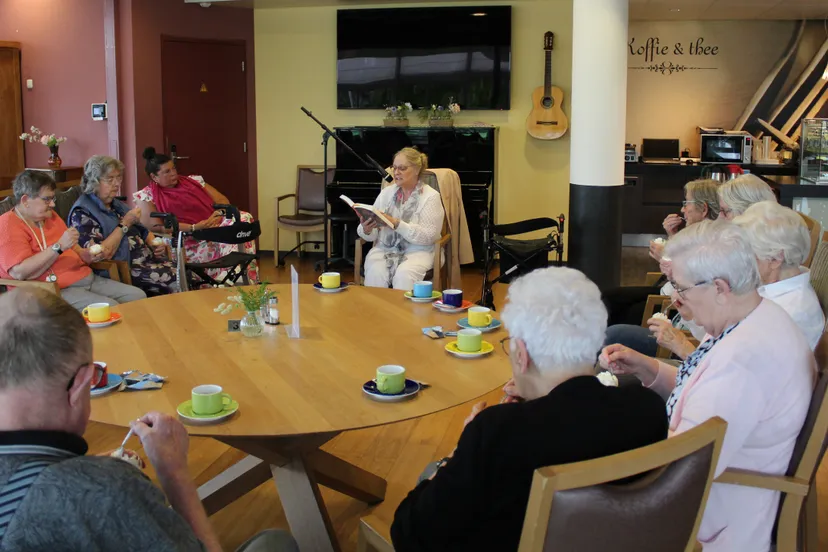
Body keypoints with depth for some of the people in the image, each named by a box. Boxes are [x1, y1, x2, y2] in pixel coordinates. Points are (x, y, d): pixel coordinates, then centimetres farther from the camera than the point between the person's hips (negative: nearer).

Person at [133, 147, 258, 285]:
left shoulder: (193, 180, 18)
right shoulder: (147, 196, 5)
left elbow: (223, 200, 15)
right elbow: (157, 227, -8)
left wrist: (218, 214, -9)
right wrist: (194, 227, -18)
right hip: (188, 242, -6)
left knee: (243, 218, -27)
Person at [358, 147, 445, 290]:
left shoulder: (431, 196, -3)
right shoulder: (386, 192, 10)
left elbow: (429, 236, -15)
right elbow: (372, 236, 7)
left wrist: (396, 224, -23)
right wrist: (366, 229, -17)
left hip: (417, 251, -3)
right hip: (384, 249, 3)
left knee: (404, 275, -33)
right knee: (375, 273, -28)